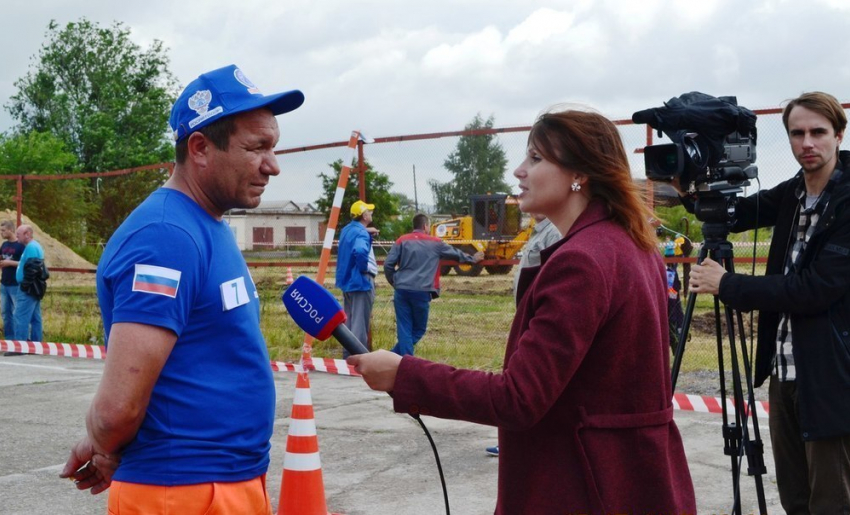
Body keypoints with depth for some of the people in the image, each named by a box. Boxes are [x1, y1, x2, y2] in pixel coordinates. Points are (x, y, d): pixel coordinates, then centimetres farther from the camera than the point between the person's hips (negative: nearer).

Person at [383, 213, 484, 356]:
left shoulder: (402, 241, 8)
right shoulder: (435, 243, 7)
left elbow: (388, 264, 1)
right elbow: (456, 253, 22)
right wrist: (472, 259, 40)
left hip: (402, 291, 2)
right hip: (421, 292, -2)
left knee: (404, 328, 5)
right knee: (419, 329, 11)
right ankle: (395, 356, -2)